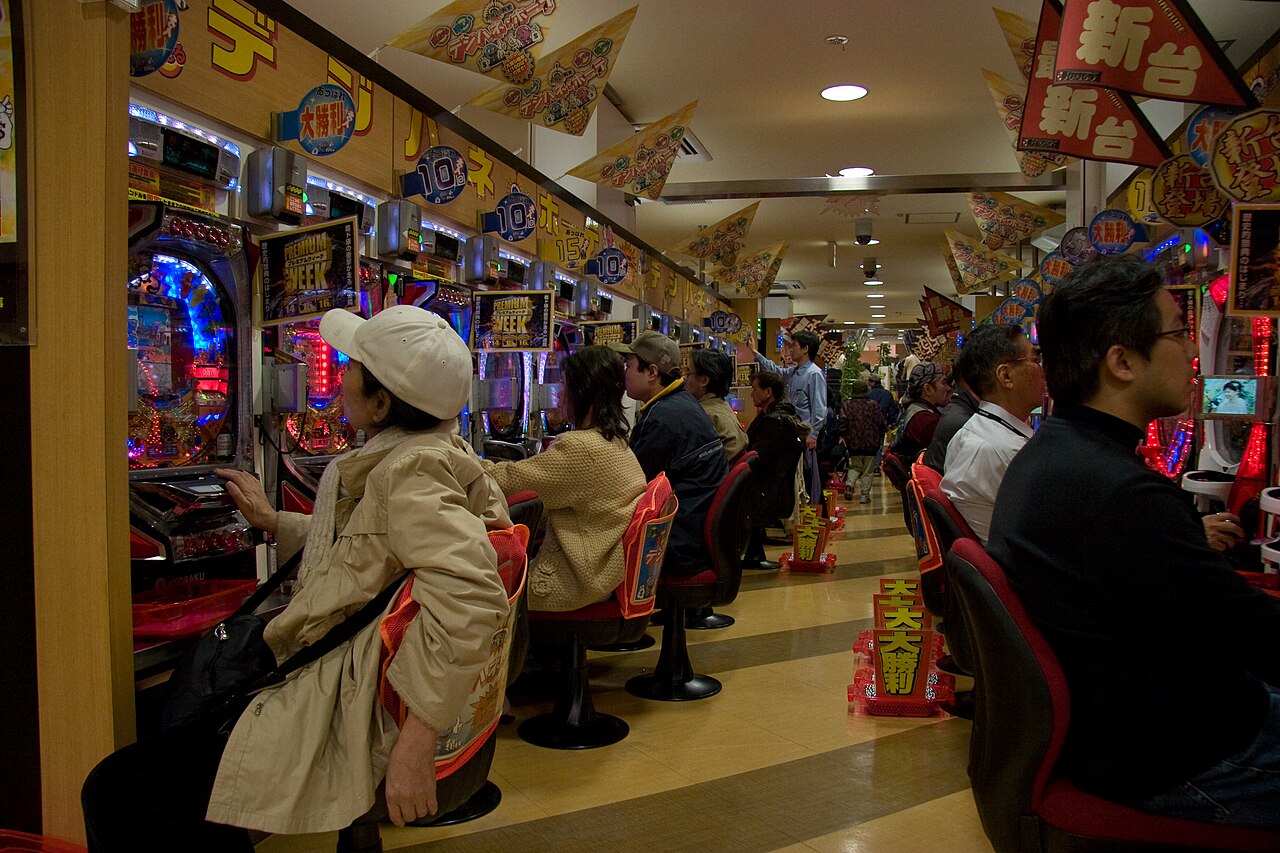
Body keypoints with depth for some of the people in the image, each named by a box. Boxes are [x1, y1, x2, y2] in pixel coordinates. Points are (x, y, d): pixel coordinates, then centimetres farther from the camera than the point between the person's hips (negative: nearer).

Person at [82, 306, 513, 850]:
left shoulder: (411, 473, -21)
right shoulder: (430, 454, 9)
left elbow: (468, 595, -36)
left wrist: (416, 742, -35)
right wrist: (272, 521, 26)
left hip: (350, 715, -11)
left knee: (115, 795, -8)